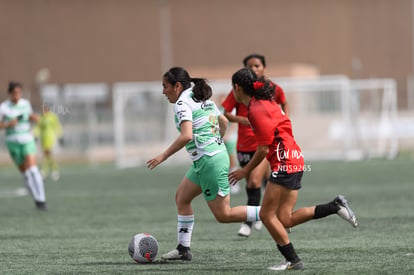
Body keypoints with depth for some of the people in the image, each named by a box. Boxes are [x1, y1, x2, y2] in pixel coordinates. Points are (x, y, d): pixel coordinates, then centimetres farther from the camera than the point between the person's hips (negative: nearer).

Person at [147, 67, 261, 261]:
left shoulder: (182, 102, -12)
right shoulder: (203, 99, 15)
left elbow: (186, 136, -24)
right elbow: (223, 121, 26)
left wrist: (163, 156, -16)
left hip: (209, 161, -10)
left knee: (223, 215, -5)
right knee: (181, 198, 16)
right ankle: (183, 249, 18)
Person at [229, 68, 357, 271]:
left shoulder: (257, 110, -15)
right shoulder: (263, 102, 15)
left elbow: (263, 149, -15)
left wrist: (245, 171, -4)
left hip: (285, 164, -10)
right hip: (294, 162, 10)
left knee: (267, 215, -5)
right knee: (285, 220, 6)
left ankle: (292, 260, -3)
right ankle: (335, 207, 7)